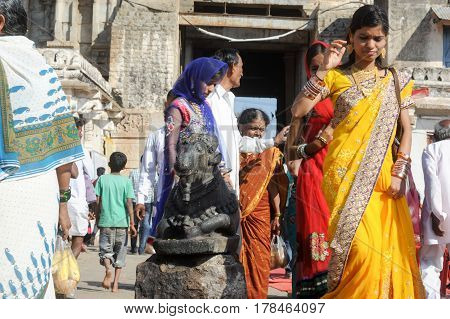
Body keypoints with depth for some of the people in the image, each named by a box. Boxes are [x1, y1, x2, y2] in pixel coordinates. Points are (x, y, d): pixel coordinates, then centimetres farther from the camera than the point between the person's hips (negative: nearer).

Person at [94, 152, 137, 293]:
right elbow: (129, 203, -5)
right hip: (122, 221, 0)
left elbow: (97, 201, 1)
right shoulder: (126, 181, 0)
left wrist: (97, 219, 14)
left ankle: (108, 268, -24)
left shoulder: (102, 179, 2)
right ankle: (115, 283, 6)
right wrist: (132, 223, -2)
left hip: (105, 221, 0)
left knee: (105, 249, 7)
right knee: (120, 252, 9)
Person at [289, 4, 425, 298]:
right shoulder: (336, 76, 5)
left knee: (387, 248, 3)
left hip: (383, 174, 3)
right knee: (359, 247, -13)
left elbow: (406, 129, 10)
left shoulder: (396, 80, 13)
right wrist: (323, 69, -11)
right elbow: (298, 111, -8)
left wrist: (398, 173, -2)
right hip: (347, 174, -3)